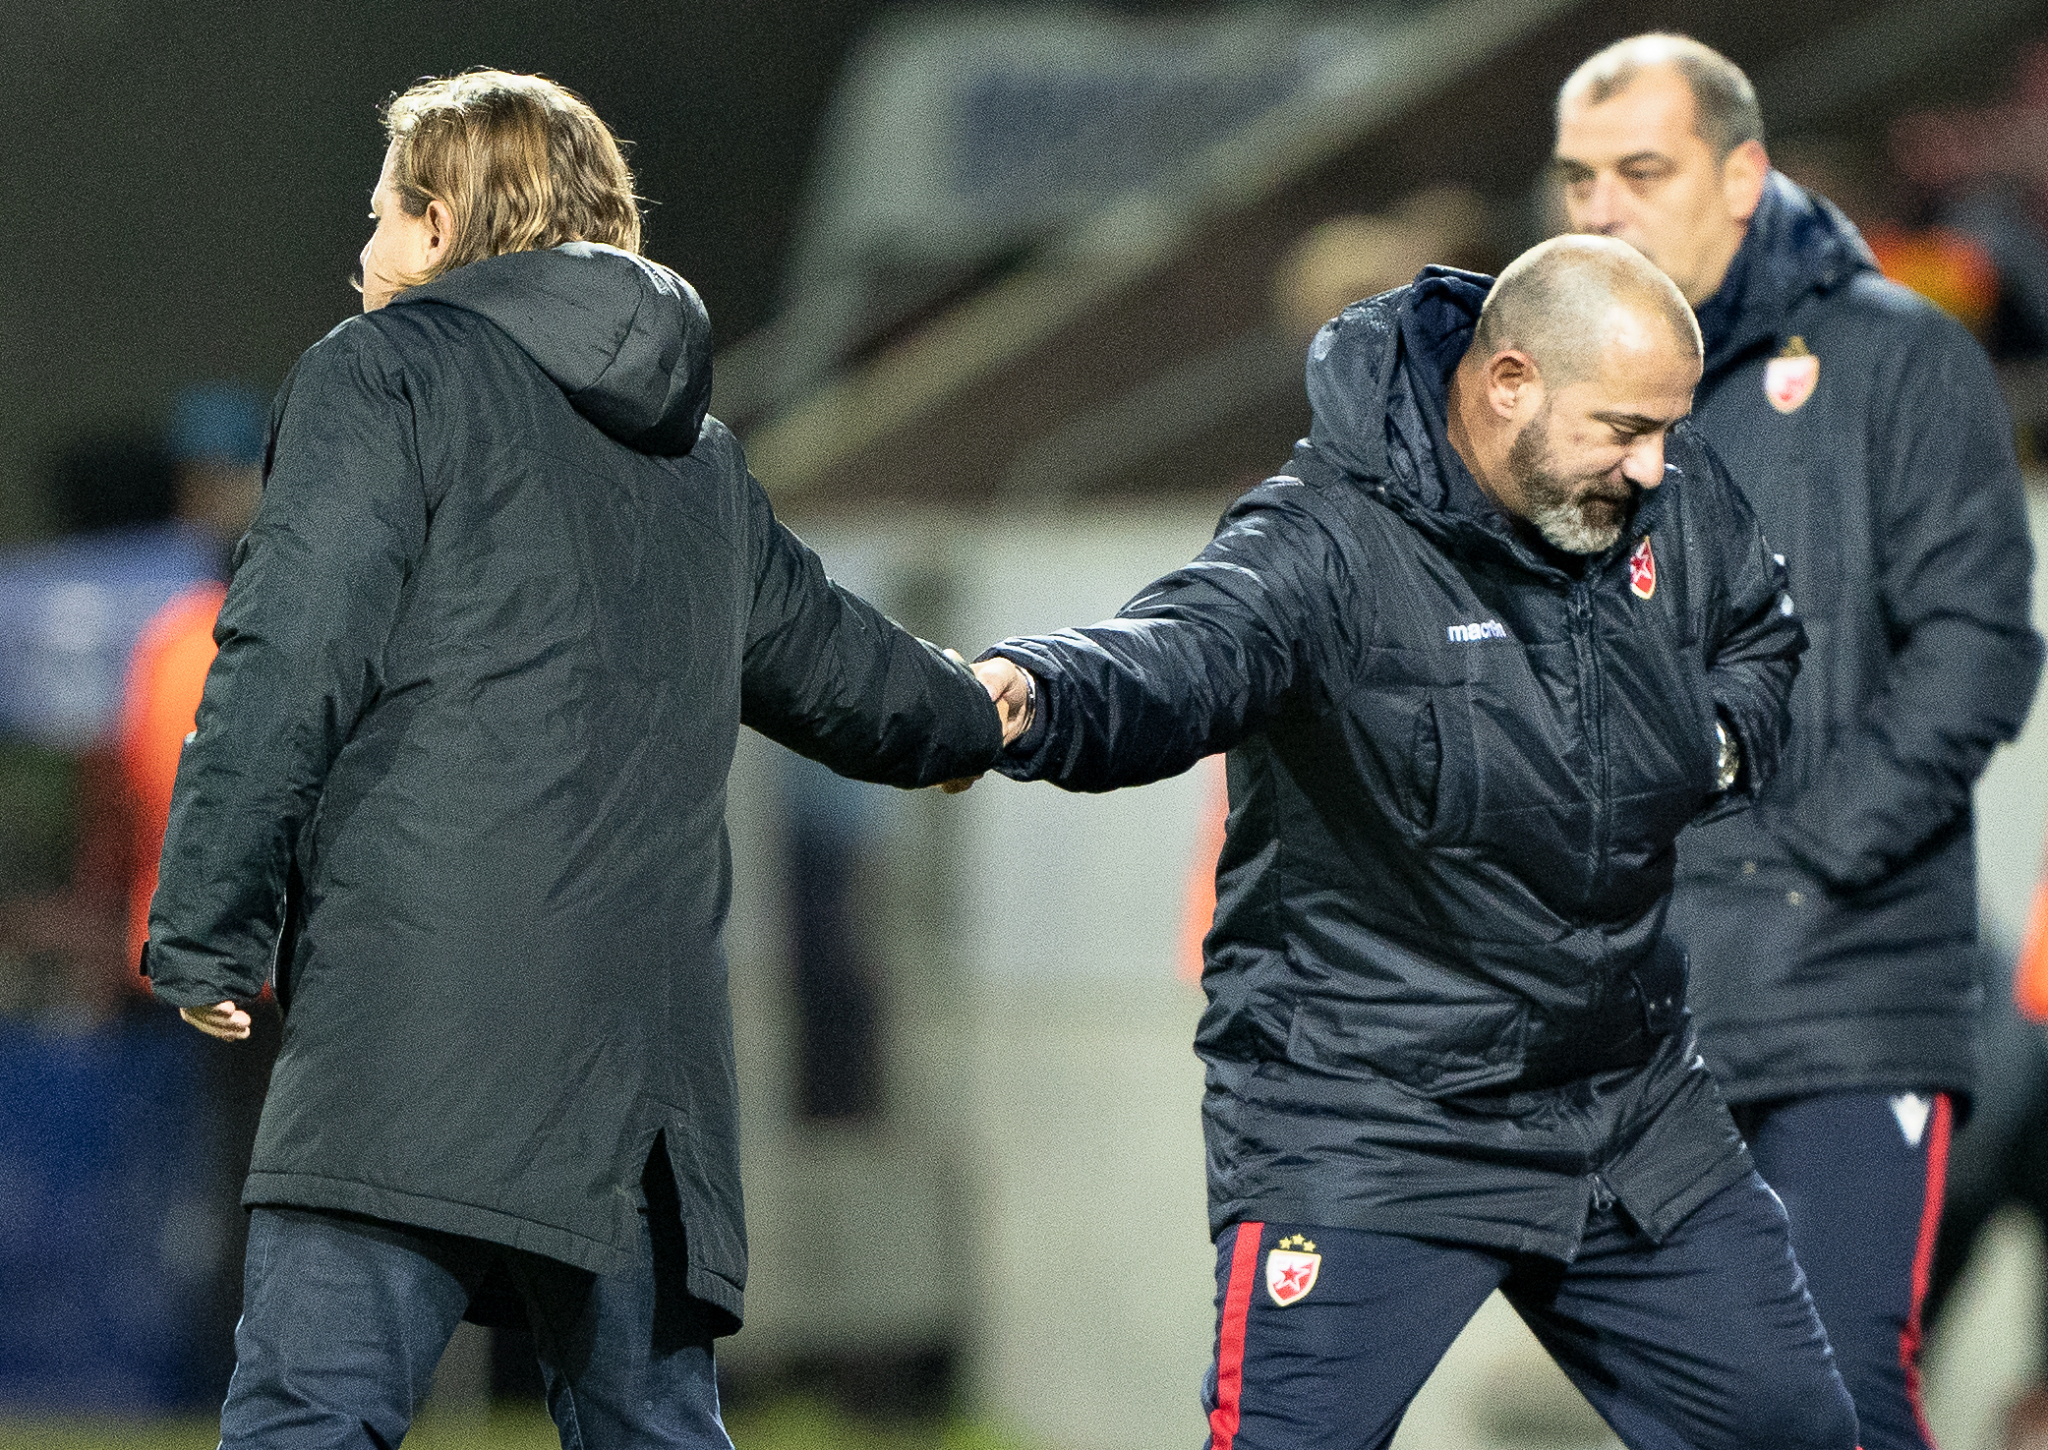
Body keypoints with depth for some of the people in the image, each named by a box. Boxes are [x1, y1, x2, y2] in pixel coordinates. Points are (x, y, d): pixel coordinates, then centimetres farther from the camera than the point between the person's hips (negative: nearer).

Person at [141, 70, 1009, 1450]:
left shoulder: (384, 373, 3)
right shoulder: (702, 459, 25)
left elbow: (288, 665, -8)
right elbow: (830, 660, 40)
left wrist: (206, 934, -5)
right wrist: (971, 716, 61)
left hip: (426, 1023, -7)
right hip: (650, 1055, 7)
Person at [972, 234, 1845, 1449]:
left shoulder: (1676, 503, 0)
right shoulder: (1333, 543, -22)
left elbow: (1760, 634, 22)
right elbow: (1183, 658, -42)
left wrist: (1720, 740, 0)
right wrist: (1035, 692, -64)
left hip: (1634, 1108, 7)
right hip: (1365, 1131, -6)